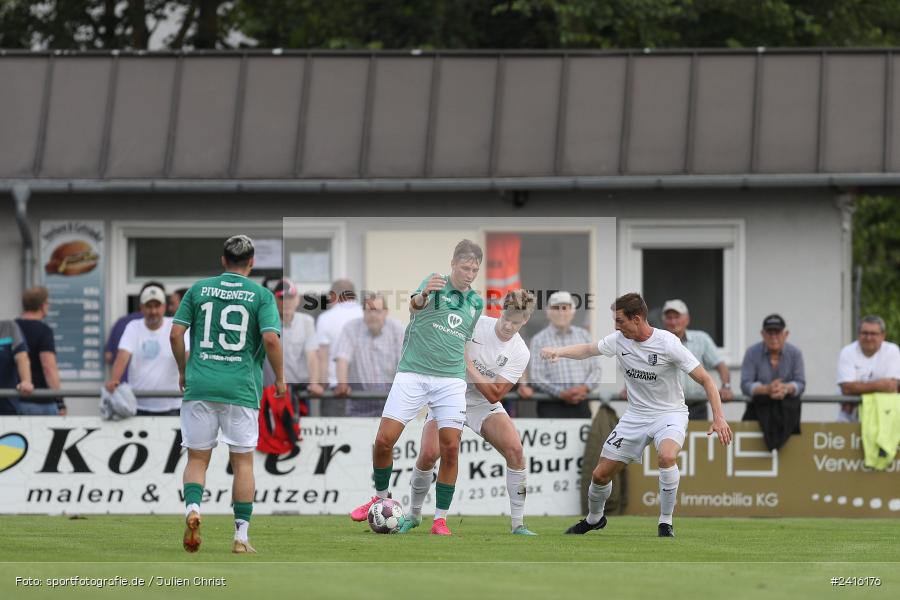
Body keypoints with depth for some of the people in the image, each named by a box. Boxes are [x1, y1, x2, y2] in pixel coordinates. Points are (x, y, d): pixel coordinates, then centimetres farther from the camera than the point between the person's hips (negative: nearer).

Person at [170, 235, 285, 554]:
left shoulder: (199, 289, 7)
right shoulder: (261, 295, 1)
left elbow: (176, 334, 3)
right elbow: (271, 339, -10)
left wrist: (183, 371, 18)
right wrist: (280, 379, 3)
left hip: (200, 384, 1)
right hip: (242, 388, -1)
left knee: (197, 458, 8)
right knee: (243, 461, 8)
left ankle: (192, 508, -21)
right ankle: (241, 536, 5)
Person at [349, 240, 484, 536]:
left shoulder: (476, 303, 14)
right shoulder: (435, 283, -2)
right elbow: (415, 303, -25)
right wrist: (424, 295, -48)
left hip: (451, 380, 3)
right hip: (412, 375, -3)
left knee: (451, 448, -8)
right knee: (384, 440, -8)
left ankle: (440, 519, 1)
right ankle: (380, 497, 18)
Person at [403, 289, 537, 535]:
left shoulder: (520, 353, -13)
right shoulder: (474, 323, -13)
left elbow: (494, 394, -19)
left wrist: (467, 363, -23)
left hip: (484, 404, 1)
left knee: (515, 450, -23)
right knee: (428, 453, -21)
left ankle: (518, 524, -14)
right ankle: (414, 515, 5)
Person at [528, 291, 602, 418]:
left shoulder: (583, 335, 16)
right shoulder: (539, 340, 5)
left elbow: (595, 369, 13)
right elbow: (536, 378, -3)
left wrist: (585, 388, -7)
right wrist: (561, 393, -15)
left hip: (581, 407, 3)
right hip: (552, 407, -3)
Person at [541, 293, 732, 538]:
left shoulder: (667, 343, -21)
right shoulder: (619, 340, -6)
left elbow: (705, 380, -17)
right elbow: (588, 350, 11)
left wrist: (718, 418, -25)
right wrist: (559, 351, -9)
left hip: (670, 413, -5)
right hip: (636, 415, 5)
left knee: (667, 456, -37)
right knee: (600, 474, 4)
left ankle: (665, 522, -20)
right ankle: (594, 518, 35)